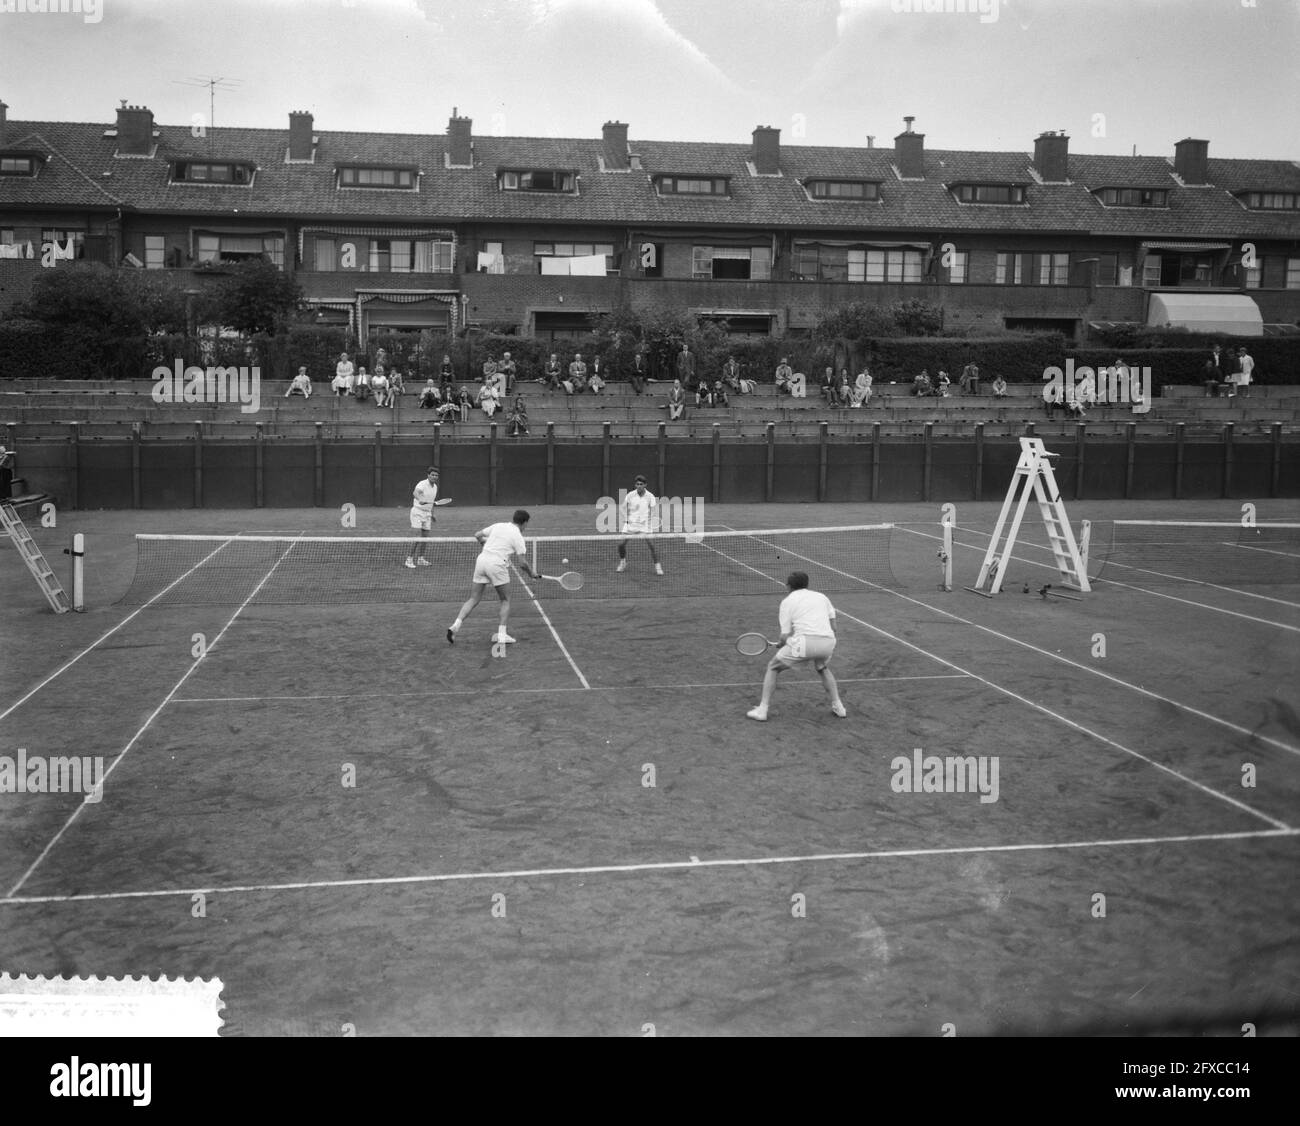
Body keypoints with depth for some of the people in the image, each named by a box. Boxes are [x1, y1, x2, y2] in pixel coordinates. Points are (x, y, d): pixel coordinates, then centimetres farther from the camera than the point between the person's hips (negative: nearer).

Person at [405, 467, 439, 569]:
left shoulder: (435, 487, 10)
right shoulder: (422, 484, -15)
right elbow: (415, 493, -37)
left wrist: (432, 516, 24)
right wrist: (420, 500, -57)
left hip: (427, 514, 7)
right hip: (417, 512, -7)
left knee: (425, 536, 7)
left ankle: (420, 559, 17)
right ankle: (409, 559, -10)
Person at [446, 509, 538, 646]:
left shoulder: (498, 526, 16)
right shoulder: (518, 536, 2)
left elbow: (477, 535, 23)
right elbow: (522, 563, -1)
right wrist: (531, 573, 17)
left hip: (482, 559, 5)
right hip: (497, 564, -5)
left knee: (473, 599, 10)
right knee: (506, 600, 11)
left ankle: (456, 625, -5)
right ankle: (502, 634, 3)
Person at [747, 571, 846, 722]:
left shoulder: (787, 601, 11)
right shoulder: (821, 596, 22)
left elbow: (785, 636, 5)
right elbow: (833, 626, 18)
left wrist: (783, 642, 26)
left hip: (805, 642, -4)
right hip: (828, 641, 4)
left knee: (773, 668, 17)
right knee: (822, 668, 37)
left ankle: (762, 710, 11)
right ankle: (838, 706, 32)